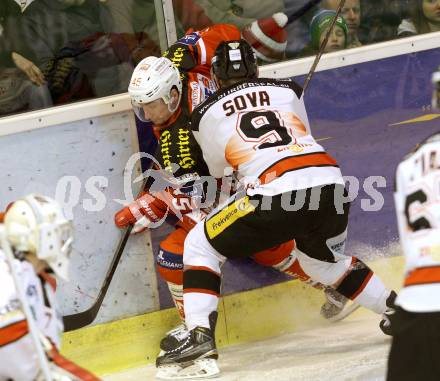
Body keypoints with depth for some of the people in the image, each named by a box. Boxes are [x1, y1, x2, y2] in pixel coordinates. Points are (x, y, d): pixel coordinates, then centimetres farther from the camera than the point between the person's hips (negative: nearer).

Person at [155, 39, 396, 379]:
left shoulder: (206, 113, 16)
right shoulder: (288, 90, 22)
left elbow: (218, 169, 31)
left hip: (275, 197, -4)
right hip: (331, 184, 4)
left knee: (200, 246, 15)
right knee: (322, 260, 34)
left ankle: (200, 337, -1)